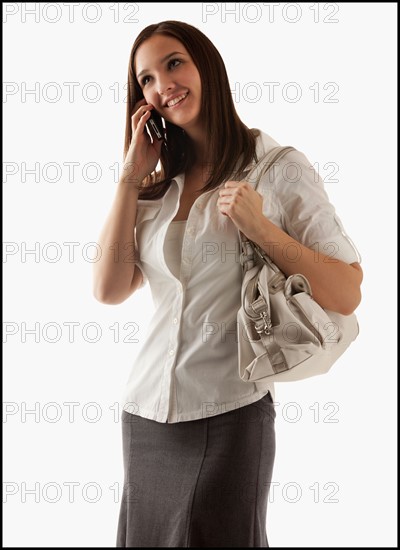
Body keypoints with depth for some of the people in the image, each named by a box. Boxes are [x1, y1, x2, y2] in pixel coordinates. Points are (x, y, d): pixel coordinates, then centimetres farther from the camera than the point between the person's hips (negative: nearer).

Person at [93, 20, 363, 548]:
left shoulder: (279, 168, -5)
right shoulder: (160, 186, 11)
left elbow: (347, 297, -9)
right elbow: (110, 289, 0)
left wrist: (261, 228, -20)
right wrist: (131, 177, -1)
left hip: (230, 414, -5)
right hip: (146, 411, 5)